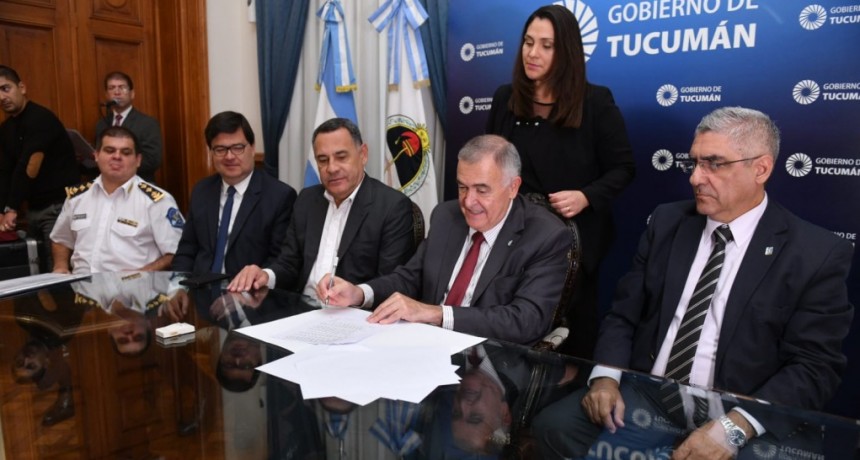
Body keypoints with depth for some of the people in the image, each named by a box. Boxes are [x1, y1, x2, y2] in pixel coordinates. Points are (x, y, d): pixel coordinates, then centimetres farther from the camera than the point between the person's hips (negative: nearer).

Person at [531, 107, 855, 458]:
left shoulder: (818, 254, -4)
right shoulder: (667, 222, 6)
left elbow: (815, 368, -8)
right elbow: (623, 316, 7)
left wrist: (734, 427, -22)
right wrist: (606, 375, -11)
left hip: (743, 422, -2)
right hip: (642, 398, 3)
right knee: (554, 426, -19)